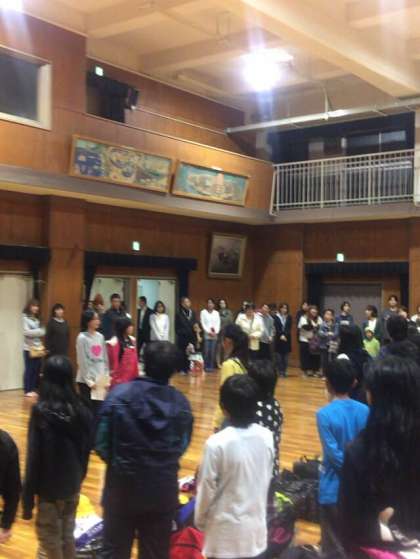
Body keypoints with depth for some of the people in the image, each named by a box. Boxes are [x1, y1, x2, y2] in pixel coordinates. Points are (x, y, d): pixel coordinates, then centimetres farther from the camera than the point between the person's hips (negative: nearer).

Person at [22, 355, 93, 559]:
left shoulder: (41, 411, -19)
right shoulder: (81, 410, -6)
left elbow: (33, 457, -16)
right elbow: (86, 449, 5)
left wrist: (27, 499, -9)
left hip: (49, 487, -5)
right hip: (73, 485, 5)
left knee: (49, 538, 10)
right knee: (68, 535, 19)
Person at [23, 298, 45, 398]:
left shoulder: (38, 319, 14)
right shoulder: (25, 318, -4)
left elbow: (42, 332, 10)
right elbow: (26, 332, -12)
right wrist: (39, 331, -6)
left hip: (38, 347, 6)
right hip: (29, 348, -6)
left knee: (36, 370, 6)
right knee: (29, 369, -2)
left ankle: (33, 389, 14)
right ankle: (27, 390, 5)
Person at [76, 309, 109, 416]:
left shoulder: (100, 337, 7)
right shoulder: (82, 338, -8)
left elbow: (105, 359, 10)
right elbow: (82, 361, -10)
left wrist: (106, 378, 4)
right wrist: (88, 380, -11)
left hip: (100, 380, 5)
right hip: (86, 381, -5)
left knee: (98, 410, 4)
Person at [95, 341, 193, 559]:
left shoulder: (119, 395, -15)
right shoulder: (182, 403, -8)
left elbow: (102, 444, -11)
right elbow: (182, 446, -1)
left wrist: (120, 463, 8)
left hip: (123, 486, -1)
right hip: (163, 489, 2)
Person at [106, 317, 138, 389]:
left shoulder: (132, 340, 8)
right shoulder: (114, 343, -13)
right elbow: (113, 362, -9)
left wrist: (136, 375, 11)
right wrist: (115, 379, -6)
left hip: (132, 378, 7)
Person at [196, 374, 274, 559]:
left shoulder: (217, 443, -22)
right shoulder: (266, 437, -8)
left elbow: (207, 489, -13)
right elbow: (267, 479, 4)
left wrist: (200, 521, 4)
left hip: (226, 528, -4)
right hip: (256, 525, 4)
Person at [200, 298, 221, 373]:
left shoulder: (216, 313, 13)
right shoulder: (203, 312, 4)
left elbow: (218, 324, 9)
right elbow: (203, 323, -2)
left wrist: (216, 332, -6)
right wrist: (209, 332, -10)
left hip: (215, 335, 3)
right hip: (206, 335, -3)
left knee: (213, 352, 0)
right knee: (206, 352, -7)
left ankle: (211, 366, 4)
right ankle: (206, 366, -2)